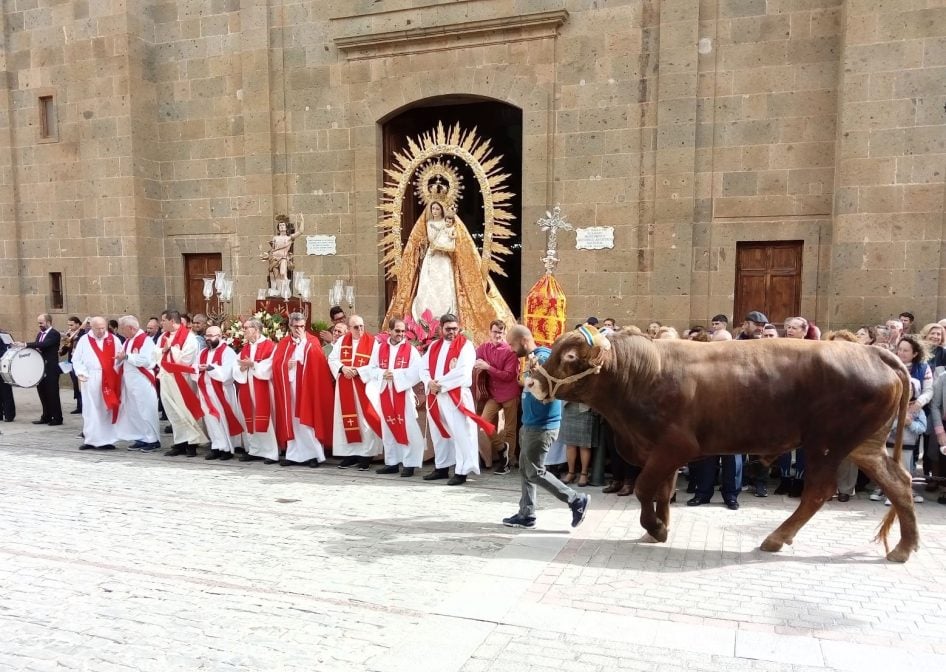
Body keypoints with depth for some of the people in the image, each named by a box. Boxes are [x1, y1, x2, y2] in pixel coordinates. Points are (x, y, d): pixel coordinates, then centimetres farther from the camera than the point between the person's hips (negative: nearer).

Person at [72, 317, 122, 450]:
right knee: (91, 410, 2)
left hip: (109, 380, 0)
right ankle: (90, 440, 8)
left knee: (108, 409, 2)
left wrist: (116, 370, -10)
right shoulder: (84, 340, 5)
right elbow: (76, 359, 6)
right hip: (90, 380, 0)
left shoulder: (114, 340, 5)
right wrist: (81, 373, -8)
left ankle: (107, 440, 7)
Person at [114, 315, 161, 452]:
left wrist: (126, 356, -18)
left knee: (145, 411, -4)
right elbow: (123, 359, 19)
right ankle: (140, 439, 20)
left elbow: (145, 360, -25)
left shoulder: (145, 340, -13)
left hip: (142, 382, -9)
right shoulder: (128, 341, 14)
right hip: (130, 382, 9)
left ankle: (153, 440, 4)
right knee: (133, 411, 12)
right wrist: (120, 358, -4)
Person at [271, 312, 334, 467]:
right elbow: (276, 363, 3)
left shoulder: (312, 341, 4)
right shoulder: (283, 344, 12)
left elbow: (316, 361, -12)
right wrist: (286, 365, -16)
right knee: (292, 420, 6)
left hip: (307, 387, -3)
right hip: (289, 387, 3)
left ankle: (313, 453, -2)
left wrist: (304, 340, -12)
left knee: (308, 419, -5)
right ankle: (293, 453, 11)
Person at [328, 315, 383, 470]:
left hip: (365, 387, -3)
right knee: (347, 420, 7)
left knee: (366, 421, -2)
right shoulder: (342, 341, 8)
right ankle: (350, 453, 16)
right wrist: (342, 368, -14)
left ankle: (366, 455, 6)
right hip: (345, 388, 4)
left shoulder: (372, 342, -4)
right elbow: (332, 359, 4)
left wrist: (357, 371, -19)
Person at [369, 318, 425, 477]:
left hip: (403, 393, -4)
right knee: (388, 428, 10)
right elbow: (371, 369, 6)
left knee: (407, 428, -4)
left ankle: (409, 463, 4)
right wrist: (383, 374, -13)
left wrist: (395, 374, -16)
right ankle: (391, 462, 20)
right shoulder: (379, 348, 8)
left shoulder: (410, 349, -3)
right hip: (385, 393, 4)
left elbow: (416, 372, -12)